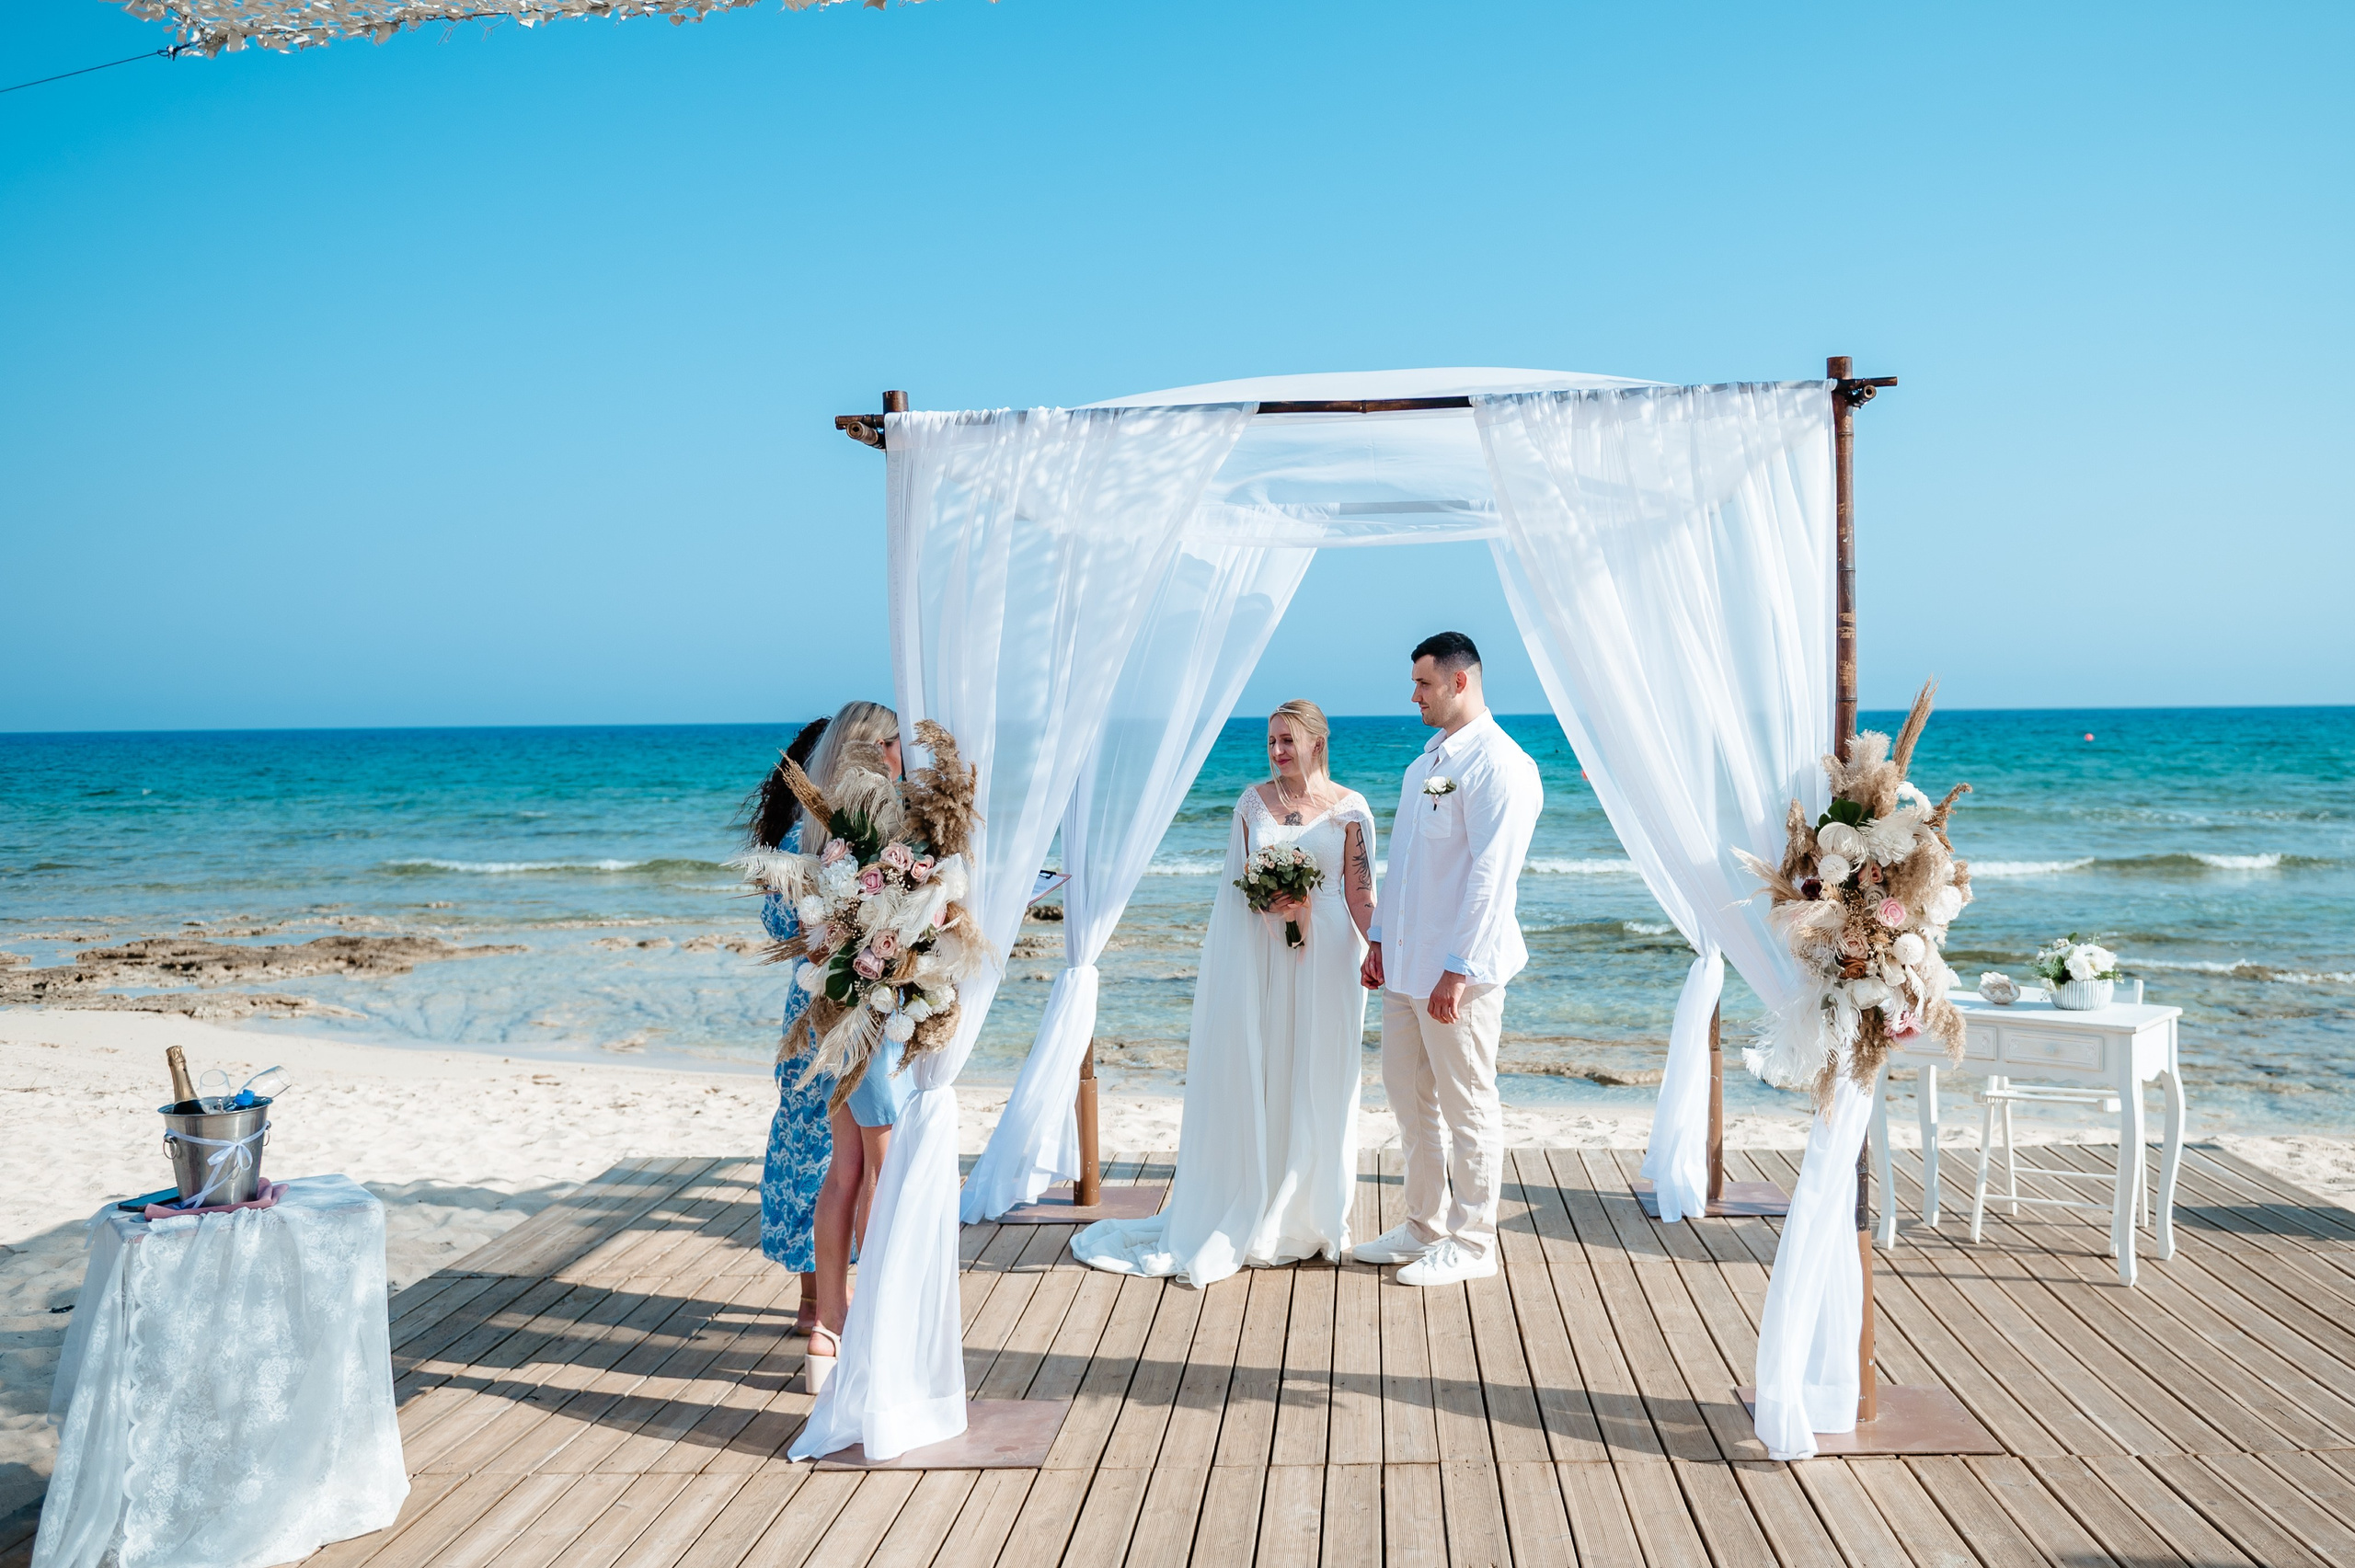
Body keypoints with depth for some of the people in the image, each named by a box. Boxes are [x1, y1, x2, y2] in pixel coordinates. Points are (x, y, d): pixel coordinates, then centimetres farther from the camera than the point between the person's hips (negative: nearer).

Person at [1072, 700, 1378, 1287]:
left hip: (1325, 957, -1)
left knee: (1317, 1083, 5)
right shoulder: (1254, 800, 6)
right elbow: (1237, 881, 9)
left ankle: (1309, 1215, 19)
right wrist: (1270, 903, -9)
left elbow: (1362, 893, -2)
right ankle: (1248, 1215, 13)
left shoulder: (1350, 808, 0)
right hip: (1258, 957, 2)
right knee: (1254, 1079, 3)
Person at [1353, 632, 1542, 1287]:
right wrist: (1381, 938, 17)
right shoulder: (1423, 764, 15)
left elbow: (1491, 877, -19)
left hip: (1457, 969, -9)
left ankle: (1471, 1243, 15)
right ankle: (1424, 1225, 29)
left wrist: (1458, 970, -21)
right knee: (1409, 1095, 16)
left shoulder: (1500, 765, -14)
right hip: (1406, 963, 9)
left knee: (1467, 1105, 3)